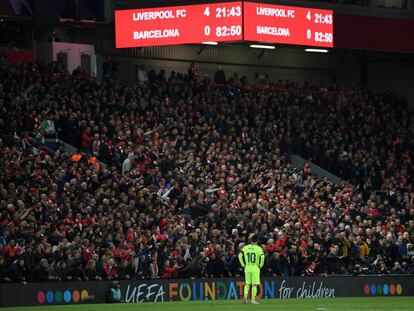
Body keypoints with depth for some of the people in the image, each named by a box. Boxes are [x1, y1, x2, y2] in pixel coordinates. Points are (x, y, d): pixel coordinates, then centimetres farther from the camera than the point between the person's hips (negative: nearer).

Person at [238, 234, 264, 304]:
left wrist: (243, 265, 7)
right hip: (255, 268, -3)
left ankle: (245, 295, -9)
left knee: (247, 283, 13)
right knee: (254, 284, 2)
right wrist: (260, 265, -3)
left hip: (247, 267, 3)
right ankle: (253, 300, 0)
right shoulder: (259, 248, -5)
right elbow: (262, 257, -17)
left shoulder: (245, 248, 5)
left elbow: (240, 256, 0)